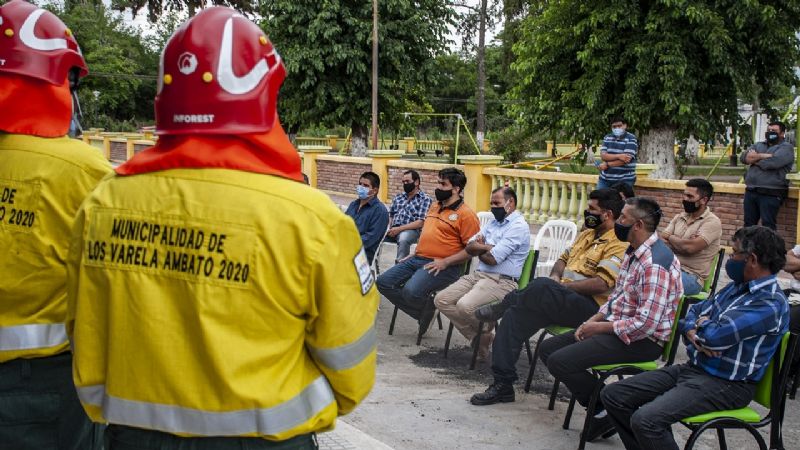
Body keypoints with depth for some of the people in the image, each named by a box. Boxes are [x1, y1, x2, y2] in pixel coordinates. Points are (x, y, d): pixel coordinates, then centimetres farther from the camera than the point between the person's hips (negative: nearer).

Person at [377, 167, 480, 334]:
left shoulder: (466, 214, -8)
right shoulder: (434, 206, 19)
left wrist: (445, 262, -19)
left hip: (443, 267, -9)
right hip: (418, 259, 9)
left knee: (411, 291, -33)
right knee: (384, 282, -3)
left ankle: (428, 307, 3)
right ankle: (422, 314, 4)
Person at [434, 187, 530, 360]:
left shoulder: (519, 226, -10)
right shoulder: (493, 222, 20)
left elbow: (493, 258, -17)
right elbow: (470, 247, 13)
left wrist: (479, 250, 5)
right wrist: (488, 247, -7)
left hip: (502, 281, -9)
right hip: (479, 275, 9)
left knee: (465, 306, -31)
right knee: (441, 300, -6)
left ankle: (486, 334, 1)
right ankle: (477, 337, 1)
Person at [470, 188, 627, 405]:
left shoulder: (619, 244, -8)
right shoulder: (587, 234, 22)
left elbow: (602, 284, -20)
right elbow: (564, 259, 27)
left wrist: (559, 286, -15)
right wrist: (555, 276, 3)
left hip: (589, 306, -9)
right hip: (561, 301, 9)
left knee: (542, 287, -35)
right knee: (516, 314, -13)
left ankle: (502, 307, -5)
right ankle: (502, 385, -10)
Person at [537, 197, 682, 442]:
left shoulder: (655, 263, -24)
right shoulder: (634, 252, 9)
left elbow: (646, 324, -27)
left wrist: (599, 327, -16)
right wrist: (592, 320, 3)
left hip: (642, 340, -11)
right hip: (616, 326, 11)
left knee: (559, 361, -20)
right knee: (548, 348, 6)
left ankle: (607, 413, -3)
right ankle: (600, 409, 3)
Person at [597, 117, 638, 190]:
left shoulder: (631, 139, -4)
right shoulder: (607, 138, 11)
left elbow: (626, 159, -15)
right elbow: (603, 156, -3)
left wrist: (607, 165, -13)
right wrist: (618, 156, -20)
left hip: (624, 180, -5)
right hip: (605, 179, 5)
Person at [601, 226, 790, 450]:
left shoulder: (771, 303, -18)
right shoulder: (738, 286, 13)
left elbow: (714, 336, -27)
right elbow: (694, 312, 19)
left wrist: (703, 324, -3)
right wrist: (692, 331, -6)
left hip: (726, 384, -10)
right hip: (692, 368, 10)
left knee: (646, 420, -30)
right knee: (612, 395, 2)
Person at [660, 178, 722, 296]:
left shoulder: (712, 222, -6)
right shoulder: (679, 217, 15)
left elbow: (690, 247, -19)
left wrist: (670, 237, 0)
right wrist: (681, 244, -11)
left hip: (692, 276, -6)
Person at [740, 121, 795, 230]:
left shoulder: (786, 147, 0)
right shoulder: (758, 145, 20)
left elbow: (773, 162, -19)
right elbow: (743, 157, 2)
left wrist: (754, 160, -1)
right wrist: (763, 156, -11)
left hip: (770, 194, -7)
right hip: (750, 192, 7)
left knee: (768, 226, -8)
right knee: (748, 224, 10)